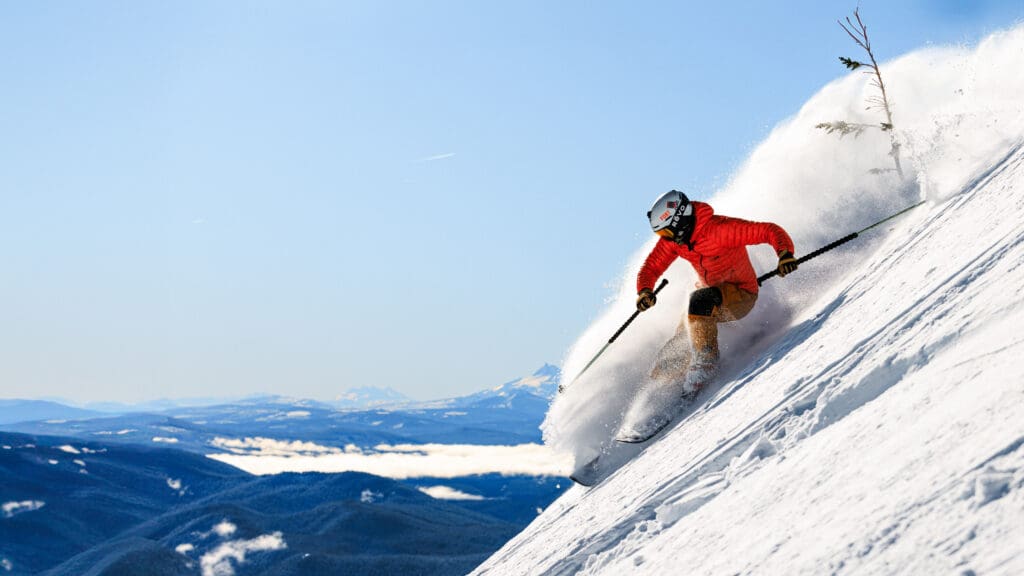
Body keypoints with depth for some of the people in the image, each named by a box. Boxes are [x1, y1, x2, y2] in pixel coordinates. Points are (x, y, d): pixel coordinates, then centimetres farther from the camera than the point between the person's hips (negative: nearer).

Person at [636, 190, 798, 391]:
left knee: (701, 300, -34)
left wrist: (785, 253, -50)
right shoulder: (672, 238, -9)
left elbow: (770, 231, -30)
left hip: (741, 294, -7)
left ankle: (706, 360, -31)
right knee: (681, 342, -6)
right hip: (709, 293, 7)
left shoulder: (720, 229, -30)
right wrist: (644, 291, -24)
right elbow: (651, 267, -3)